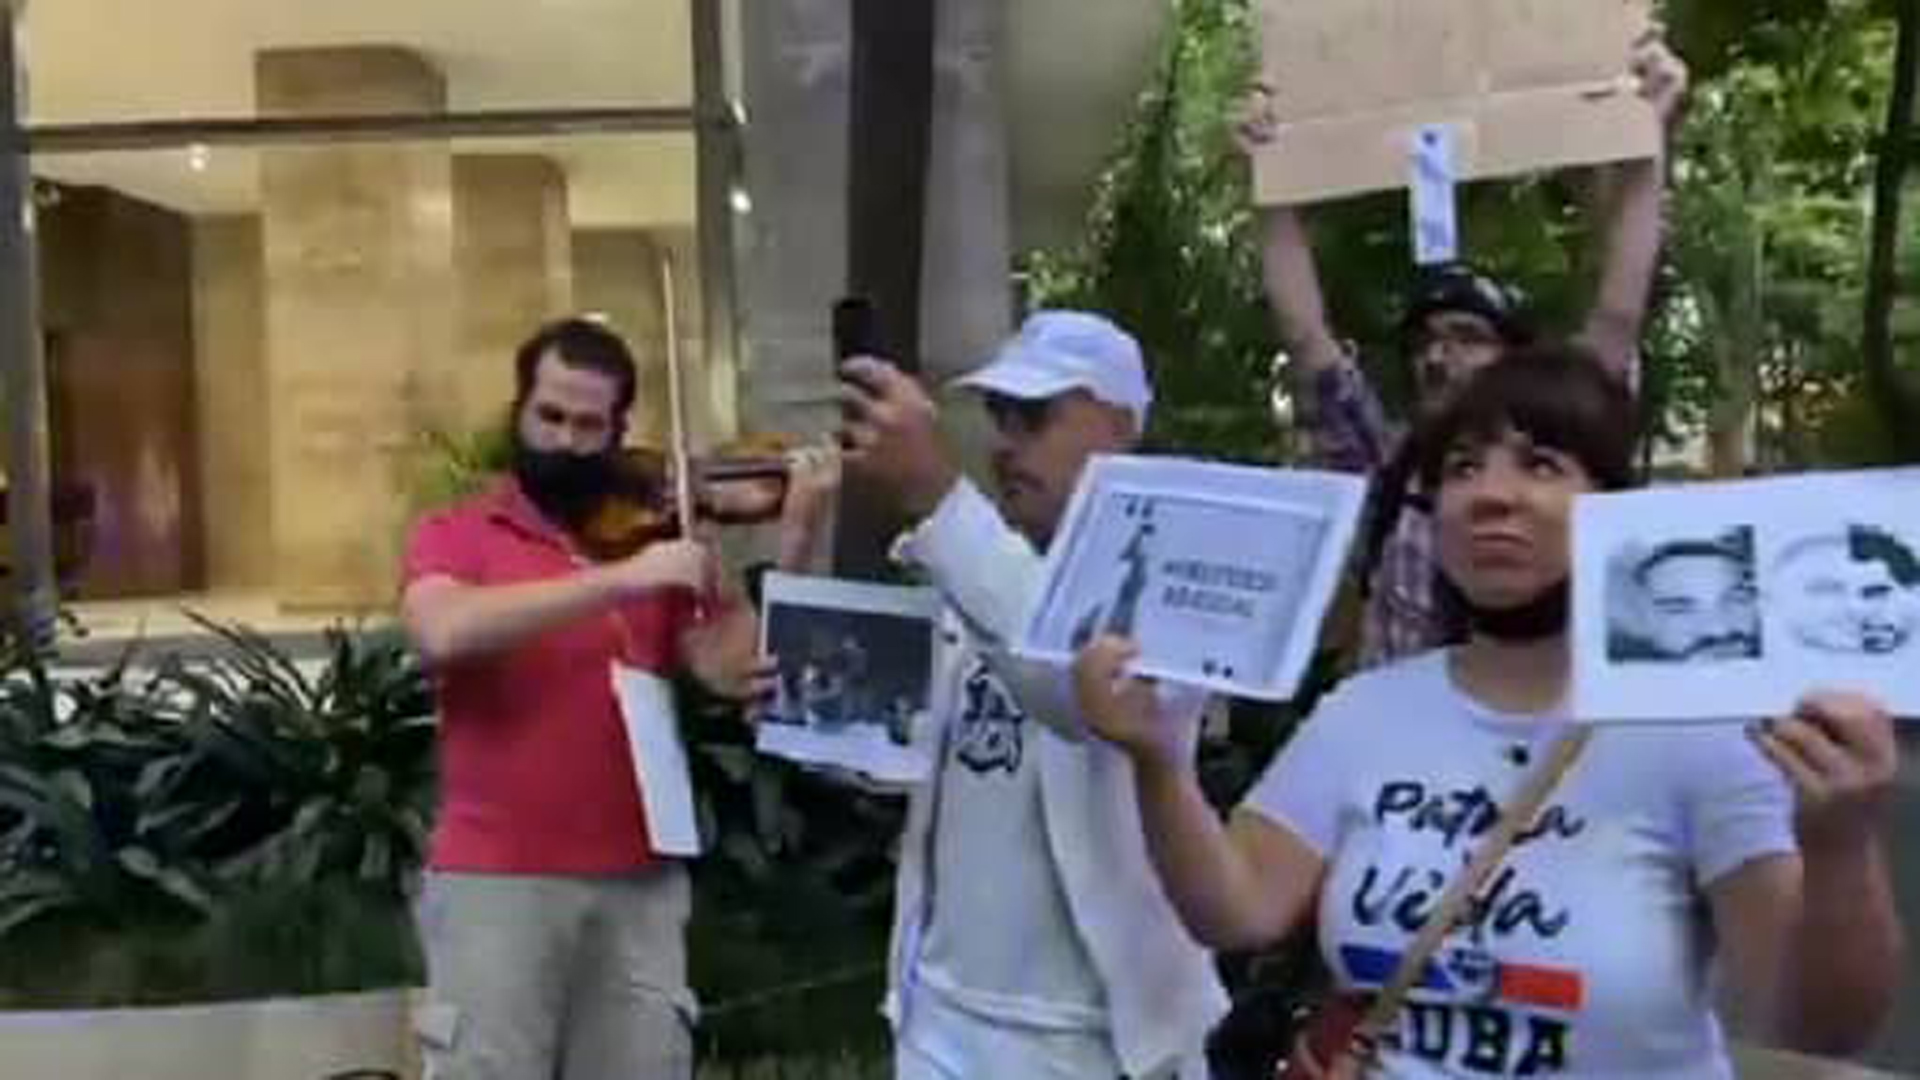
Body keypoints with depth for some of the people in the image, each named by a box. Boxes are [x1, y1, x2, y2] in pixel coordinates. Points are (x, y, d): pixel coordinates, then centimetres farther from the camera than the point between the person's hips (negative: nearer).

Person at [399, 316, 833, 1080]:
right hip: (495, 879, -2)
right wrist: (618, 580, -23)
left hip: (639, 885, 3)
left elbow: (730, 669, -2)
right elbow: (444, 633, -20)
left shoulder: (657, 539, 11)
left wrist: (793, 535, -11)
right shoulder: (454, 535, 4)